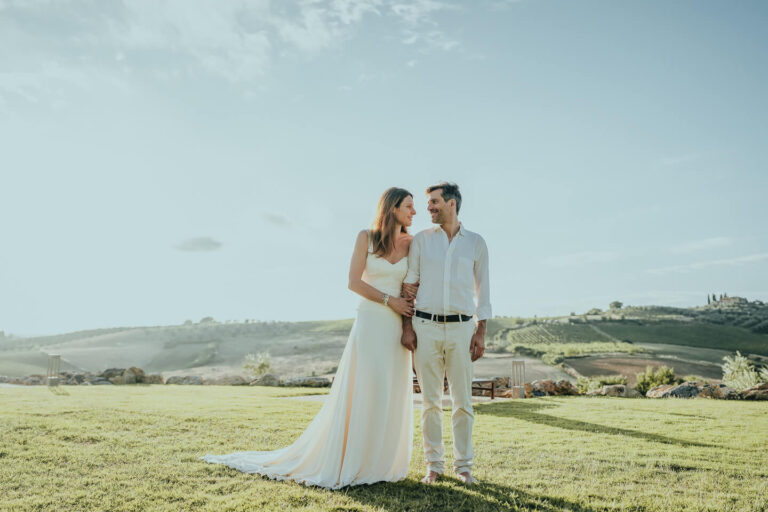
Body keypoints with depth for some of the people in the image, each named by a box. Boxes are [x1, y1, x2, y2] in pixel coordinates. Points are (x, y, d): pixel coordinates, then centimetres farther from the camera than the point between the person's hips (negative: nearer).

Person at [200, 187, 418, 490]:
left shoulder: (411, 244, 9)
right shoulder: (366, 237, 0)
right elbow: (354, 282, -6)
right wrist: (389, 300, -8)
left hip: (397, 328, 4)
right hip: (370, 323, -4)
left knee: (392, 396, 5)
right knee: (360, 393, -4)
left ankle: (381, 462, 18)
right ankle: (347, 463, 8)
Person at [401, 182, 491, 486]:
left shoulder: (476, 243, 7)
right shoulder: (421, 240, 7)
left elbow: (482, 289, 8)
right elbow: (409, 285, 6)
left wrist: (481, 332, 1)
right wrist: (406, 326, -2)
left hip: (461, 327, 0)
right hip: (426, 327, 0)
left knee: (462, 401, 3)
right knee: (430, 401, 4)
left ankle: (463, 466, 16)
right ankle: (433, 465, 16)